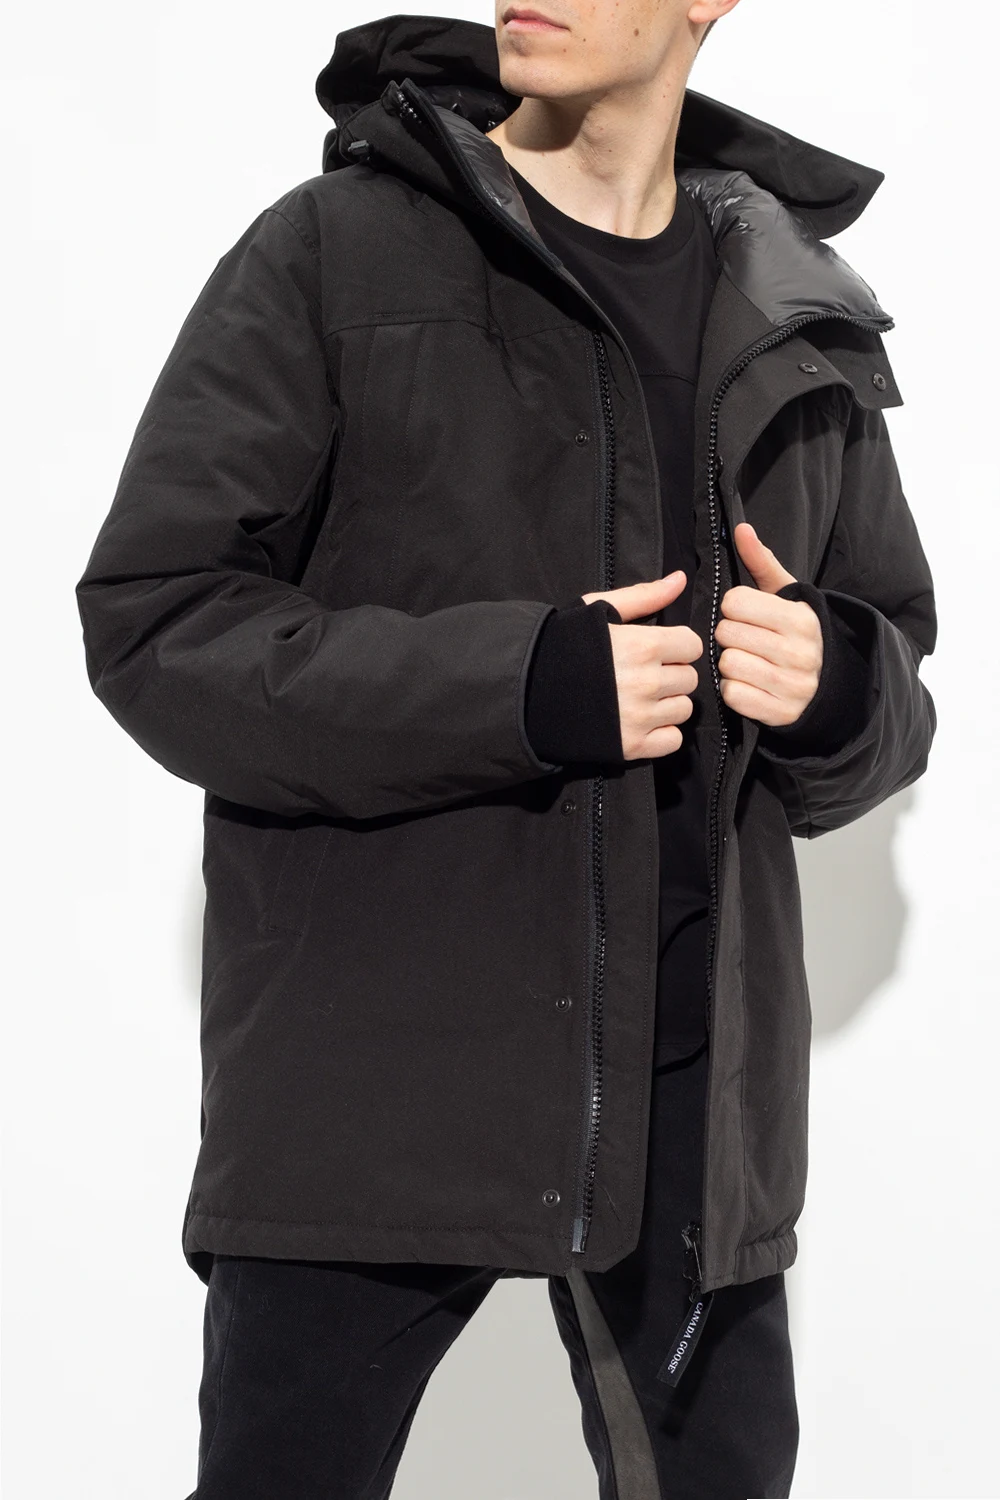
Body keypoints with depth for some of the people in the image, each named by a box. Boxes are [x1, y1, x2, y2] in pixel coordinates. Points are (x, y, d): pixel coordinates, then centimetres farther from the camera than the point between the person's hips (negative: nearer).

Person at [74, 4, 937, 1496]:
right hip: (371, 1077, -3)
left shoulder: (800, 323, 11)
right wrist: (526, 686, -19)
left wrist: (840, 687, -7)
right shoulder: (331, 254, -2)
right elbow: (153, 621, -8)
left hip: (692, 1085, 4)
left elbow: (896, 691, 18)